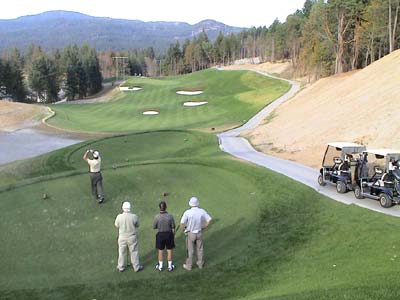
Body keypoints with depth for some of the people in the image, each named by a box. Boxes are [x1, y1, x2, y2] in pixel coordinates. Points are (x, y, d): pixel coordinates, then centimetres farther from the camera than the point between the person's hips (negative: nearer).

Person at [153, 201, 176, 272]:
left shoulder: (157, 217, -19)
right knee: (169, 250, 15)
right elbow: (173, 227, -8)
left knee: (160, 251, 15)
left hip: (160, 235, 0)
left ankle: (160, 266, 29)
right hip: (169, 234, 0)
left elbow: (154, 227, -6)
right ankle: (170, 266, 26)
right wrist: (173, 235, 7)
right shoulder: (170, 216, -17)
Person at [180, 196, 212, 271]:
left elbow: (182, 223, -20)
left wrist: (182, 230, 0)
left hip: (190, 234, -3)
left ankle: (189, 265, 25)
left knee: (190, 250, 12)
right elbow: (209, 220, -5)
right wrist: (204, 227, 8)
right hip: (199, 233, 3)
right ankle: (200, 264, 33)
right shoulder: (202, 211, -12)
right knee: (200, 249, 19)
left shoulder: (187, 212, -21)